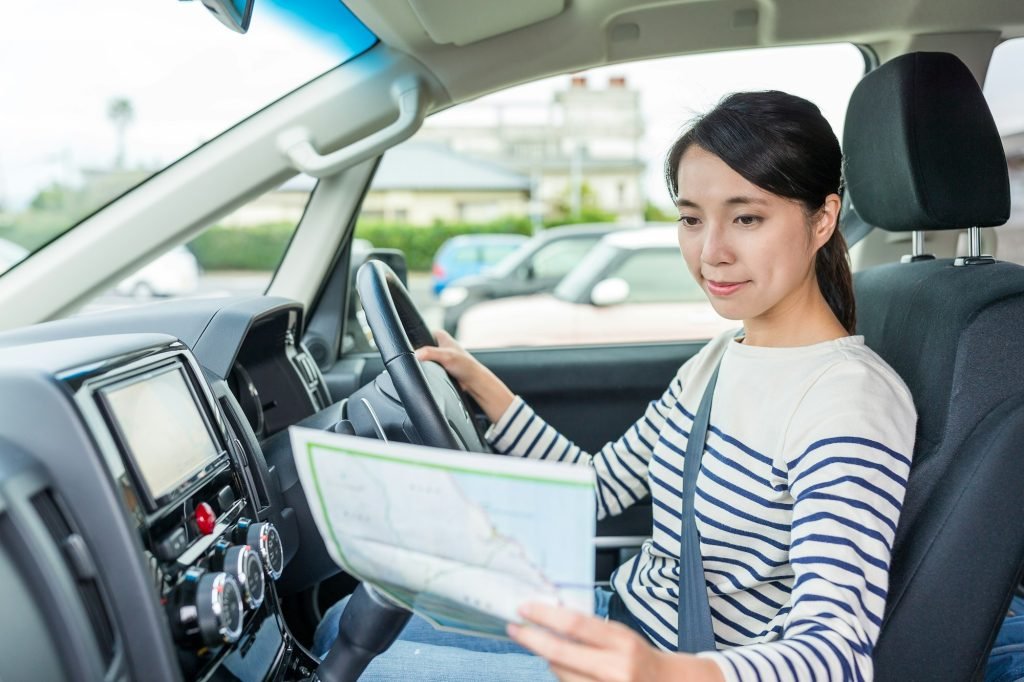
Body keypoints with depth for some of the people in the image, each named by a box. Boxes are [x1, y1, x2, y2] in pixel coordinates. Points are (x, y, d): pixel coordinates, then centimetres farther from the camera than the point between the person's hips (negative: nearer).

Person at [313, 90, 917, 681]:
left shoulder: (851, 401, -23)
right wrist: (481, 385, 3)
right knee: (348, 625, 8)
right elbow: (599, 486, 11)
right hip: (622, 623, 8)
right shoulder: (720, 359, 5)